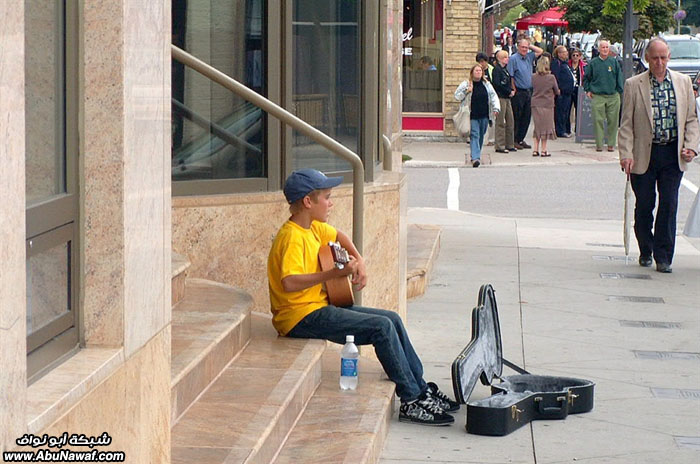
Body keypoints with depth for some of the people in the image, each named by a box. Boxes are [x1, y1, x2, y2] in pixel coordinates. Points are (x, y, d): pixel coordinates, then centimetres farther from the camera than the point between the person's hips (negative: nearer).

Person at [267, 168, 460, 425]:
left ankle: (420, 388, 15)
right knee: (382, 327, -18)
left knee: (393, 320, 8)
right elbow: (289, 282, -34)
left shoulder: (313, 228, 10)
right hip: (301, 317, -10)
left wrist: (358, 261, 14)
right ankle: (411, 402, -11)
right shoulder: (293, 237, -20)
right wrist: (335, 273, -31)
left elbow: (338, 236, 32)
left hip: (321, 306, 10)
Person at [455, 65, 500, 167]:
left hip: (484, 115, 4)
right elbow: (457, 96, 2)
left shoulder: (487, 85, 10)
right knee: (474, 136, -12)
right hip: (472, 116, -4)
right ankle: (475, 158, -19)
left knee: (481, 136, 11)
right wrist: (466, 92, -14)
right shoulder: (466, 84, 0)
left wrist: (496, 108, 0)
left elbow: (493, 96, 14)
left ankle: (476, 155, 27)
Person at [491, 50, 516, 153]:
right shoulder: (497, 69, -9)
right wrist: (509, 91, -12)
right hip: (500, 97, -9)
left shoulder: (505, 69, 17)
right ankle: (500, 146, -4)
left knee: (510, 121, 10)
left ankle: (509, 145, 17)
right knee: (501, 122, -7)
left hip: (507, 98, 9)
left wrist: (512, 90, 3)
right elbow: (497, 84, -18)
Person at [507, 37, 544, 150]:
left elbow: (540, 51, 24)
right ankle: (514, 141, 3)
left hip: (528, 92, 7)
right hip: (518, 93, -7)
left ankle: (520, 139, 16)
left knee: (526, 118, 9)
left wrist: (530, 46, 11)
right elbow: (510, 76, -11)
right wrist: (513, 90, -14)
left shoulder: (529, 57, 13)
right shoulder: (513, 59, -8)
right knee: (517, 118, -3)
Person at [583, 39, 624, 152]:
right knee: (598, 120, -4)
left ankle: (611, 144, 10)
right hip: (597, 96, -1)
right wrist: (588, 90, 9)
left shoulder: (614, 62, 6)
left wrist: (619, 91, 6)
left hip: (613, 96, 1)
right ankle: (599, 144, 1)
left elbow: (619, 78, 11)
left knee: (613, 120, 2)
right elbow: (586, 78, 16)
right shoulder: (593, 63, 5)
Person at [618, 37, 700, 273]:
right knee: (644, 206, 7)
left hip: (673, 155, 1)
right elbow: (626, 124, -2)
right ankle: (645, 252, 25)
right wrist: (626, 154, -11)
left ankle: (663, 256, 4)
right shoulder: (633, 85, -1)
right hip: (643, 154, -1)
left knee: (669, 205, -2)